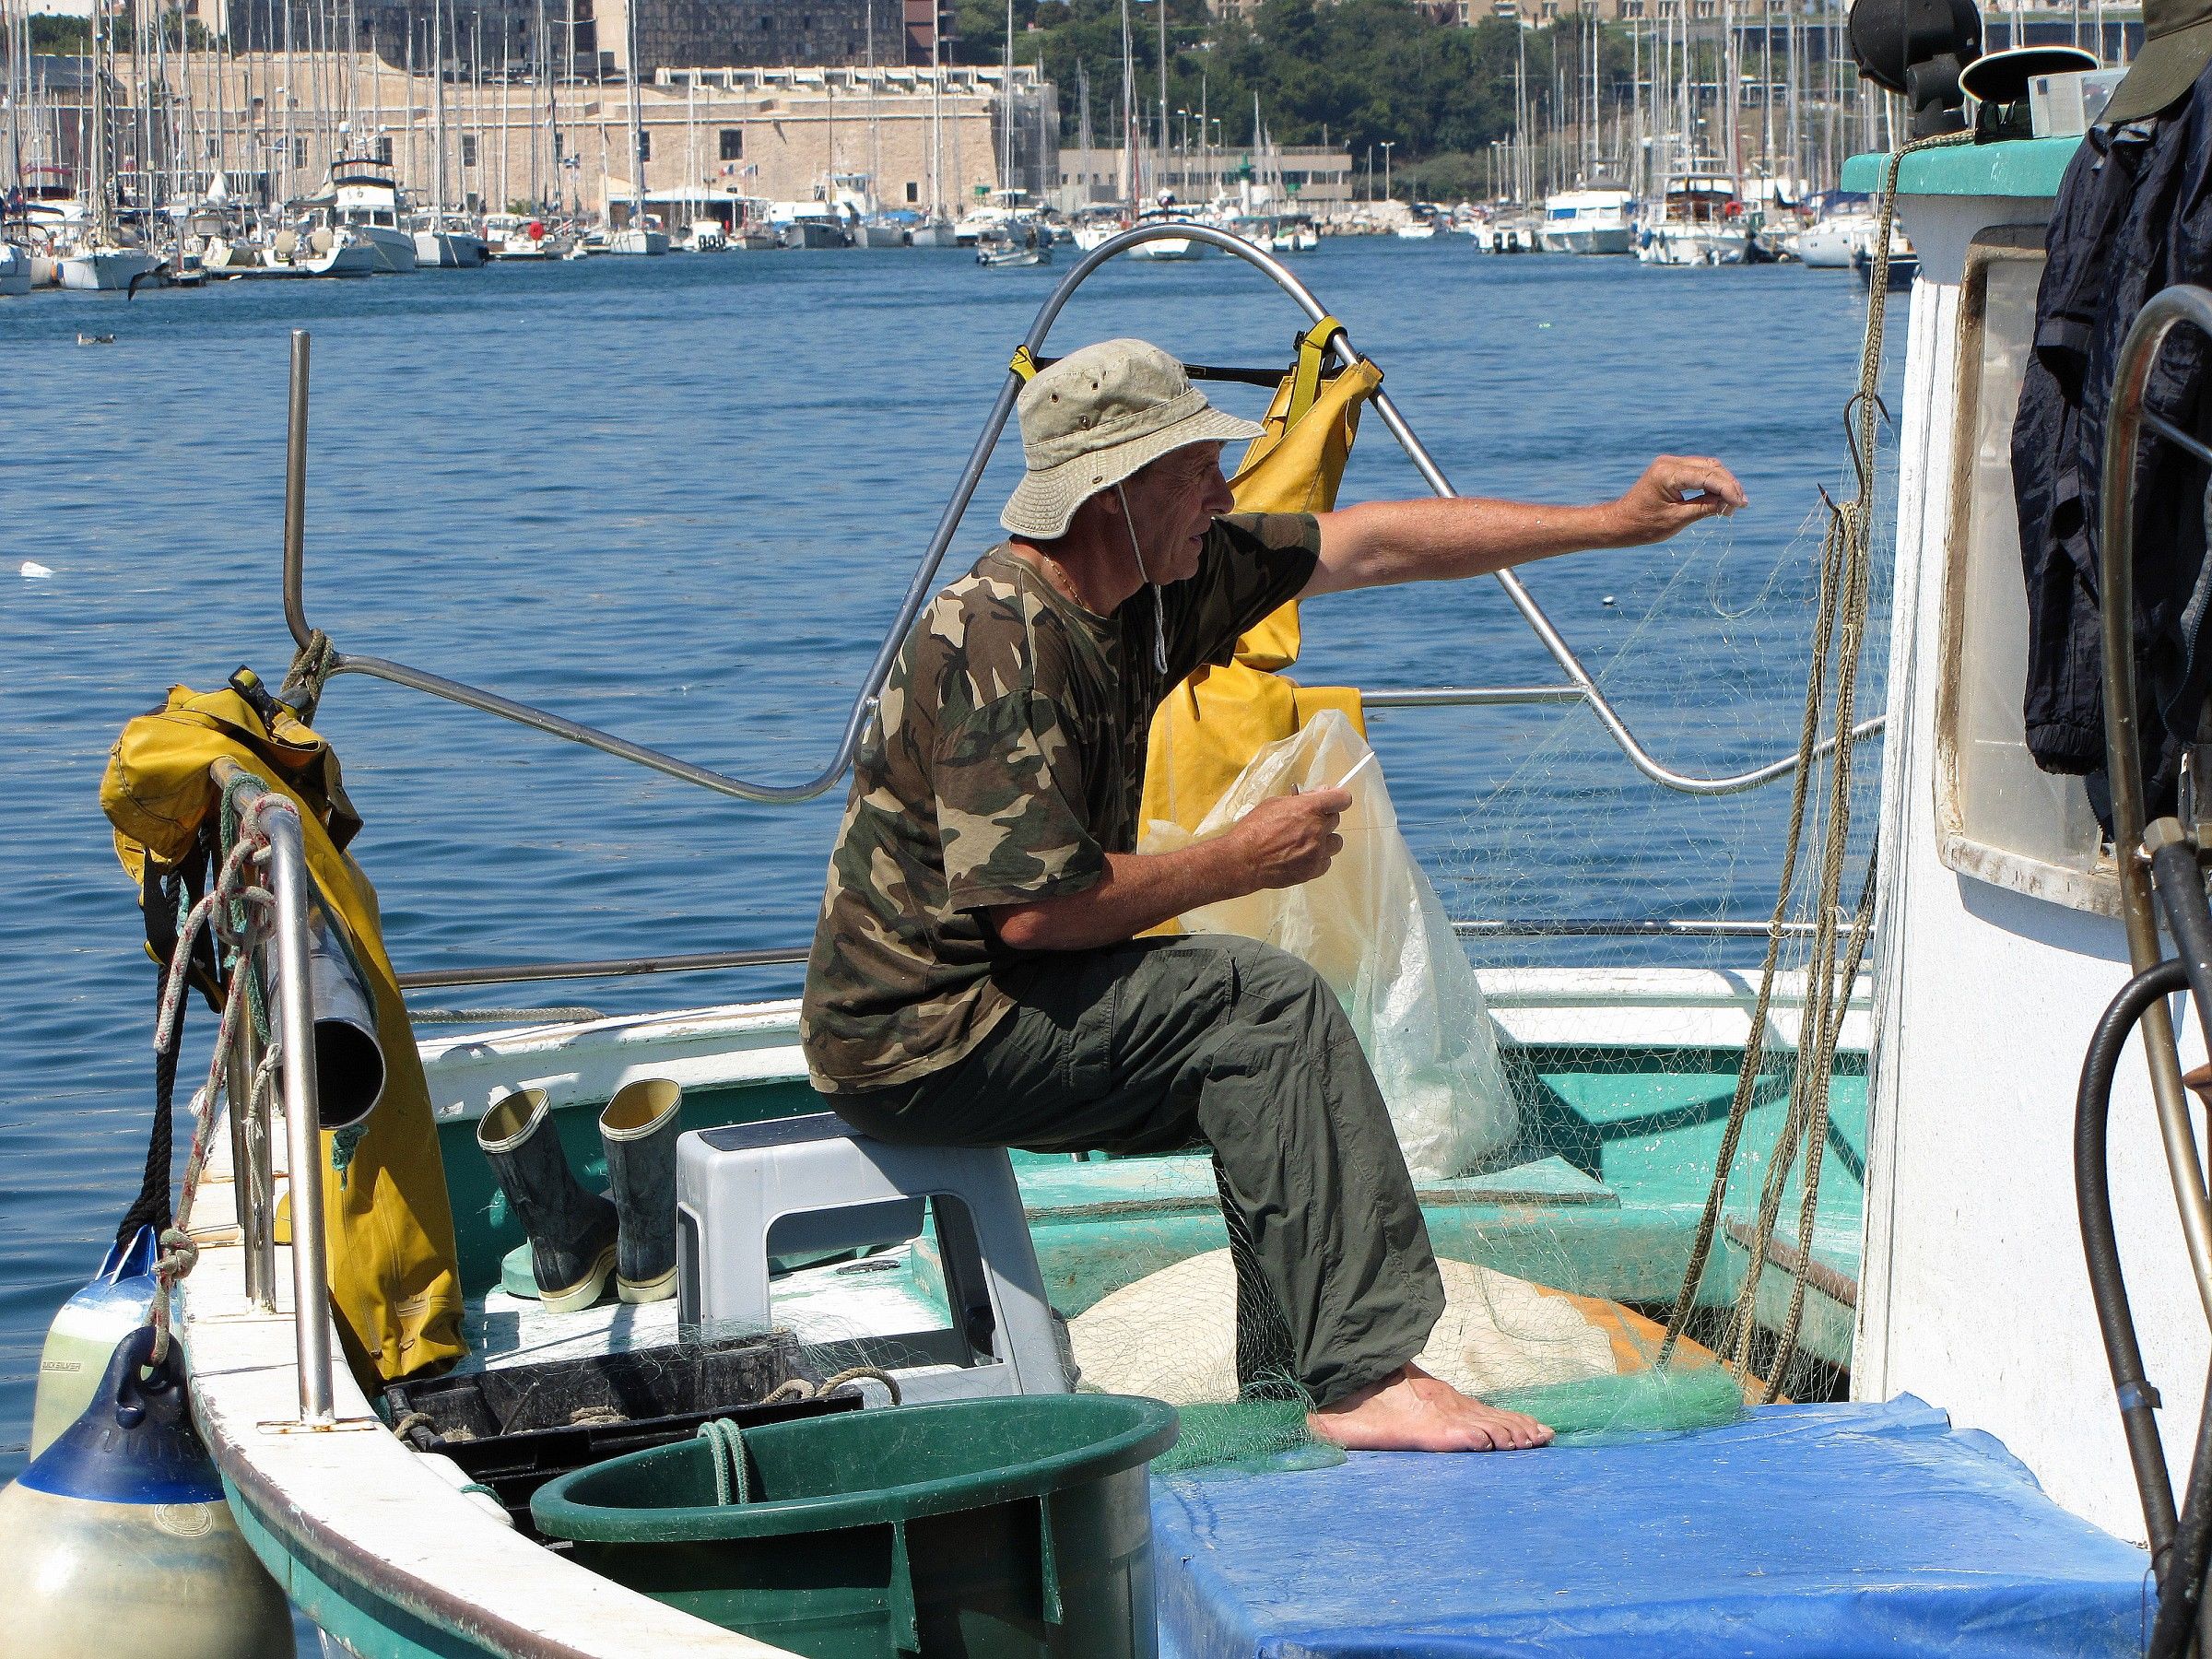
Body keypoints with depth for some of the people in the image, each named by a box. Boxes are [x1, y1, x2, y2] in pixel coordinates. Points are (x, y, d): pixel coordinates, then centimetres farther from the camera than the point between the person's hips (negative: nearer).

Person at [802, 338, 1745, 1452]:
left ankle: (1296, 1390, 11)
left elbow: (1375, 545, 11)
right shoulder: (1000, 643, -23)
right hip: (925, 1042, -10)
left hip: (991, 1008, 10)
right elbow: (1036, 908, -28)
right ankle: (1365, 1377, -18)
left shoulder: (1153, 580, 5)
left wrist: (1611, 523, 11)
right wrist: (1239, 863, -16)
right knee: (1266, 1007, -16)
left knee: (1273, 1068, 9)